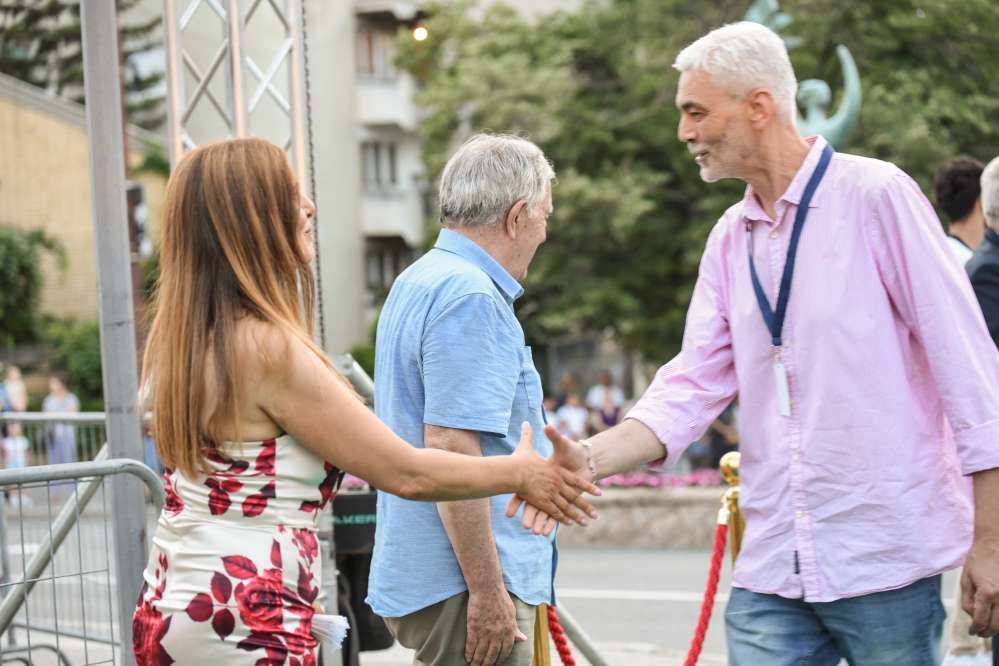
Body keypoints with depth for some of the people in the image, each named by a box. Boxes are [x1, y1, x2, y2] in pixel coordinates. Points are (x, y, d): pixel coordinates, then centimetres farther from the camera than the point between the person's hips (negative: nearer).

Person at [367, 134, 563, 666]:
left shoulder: (417, 283, 16)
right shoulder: (472, 299, -17)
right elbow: (449, 449, -24)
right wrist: (487, 591, -23)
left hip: (419, 576, 10)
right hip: (457, 583, -10)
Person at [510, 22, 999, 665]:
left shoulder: (876, 196, -7)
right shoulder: (730, 238, 11)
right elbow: (694, 385, 7)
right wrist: (590, 459, -9)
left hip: (886, 561, -5)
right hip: (772, 567, 5)